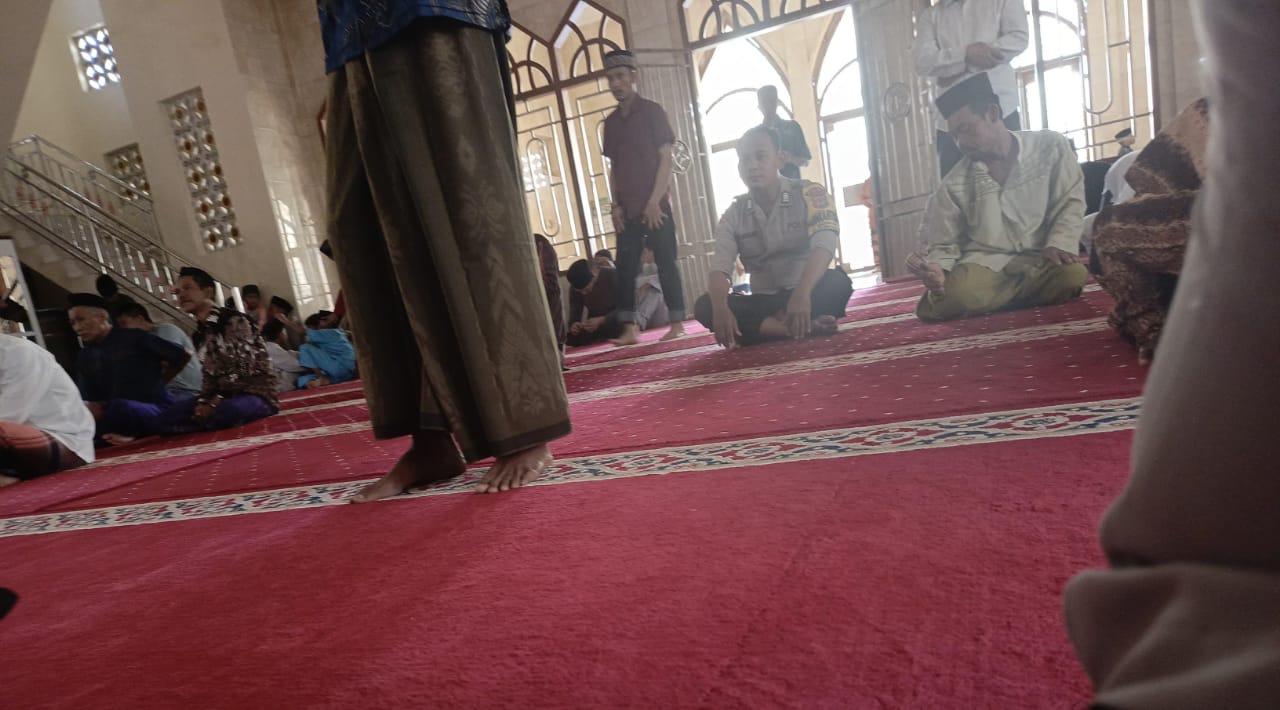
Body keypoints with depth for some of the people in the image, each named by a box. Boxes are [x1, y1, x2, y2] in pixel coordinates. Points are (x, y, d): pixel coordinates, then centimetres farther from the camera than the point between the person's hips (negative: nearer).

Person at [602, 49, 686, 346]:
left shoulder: (652, 111, -1)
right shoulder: (611, 122, 13)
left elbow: (666, 158, -6)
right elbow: (614, 166, 15)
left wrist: (654, 201, -14)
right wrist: (616, 205, 4)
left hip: (655, 205, -5)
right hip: (627, 210, 5)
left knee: (666, 264, -2)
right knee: (625, 268, -1)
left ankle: (677, 324, 5)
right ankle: (629, 329, 2)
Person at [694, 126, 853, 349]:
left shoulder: (809, 194, -6)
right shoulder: (733, 216, 2)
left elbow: (824, 246, -22)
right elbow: (719, 269, -10)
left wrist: (801, 294, -42)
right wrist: (720, 309, -33)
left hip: (807, 295, -3)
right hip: (764, 302, 3)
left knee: (837, 282, -34)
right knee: (704, 307, -25)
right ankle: (805, 327, -33)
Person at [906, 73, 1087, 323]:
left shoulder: (1051, 147, 3)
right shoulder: (955, 185, 0)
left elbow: (1070, 203, 6)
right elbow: (945, 245, 4)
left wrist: (1059, 244, -12)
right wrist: (938, 270, -19)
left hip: (1039, 260, 1)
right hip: (983, 264, -1)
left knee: (1072, 277, -33)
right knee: (956, 296, -34)